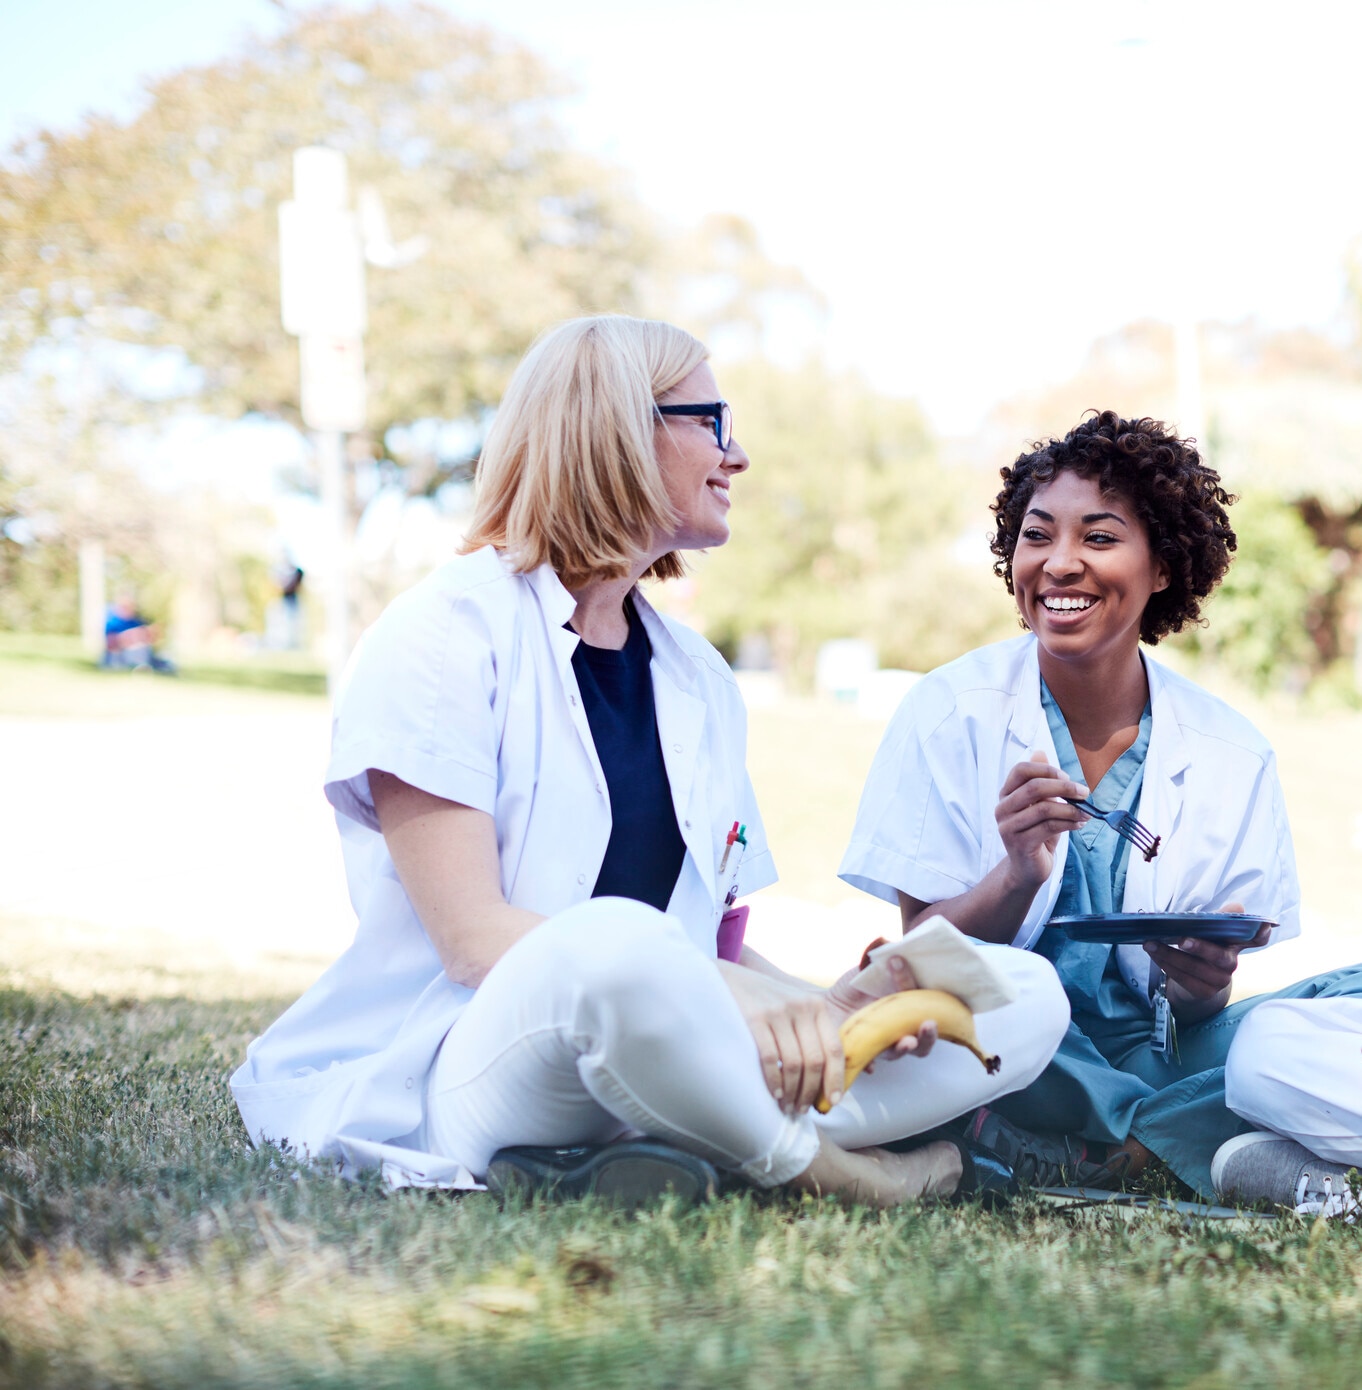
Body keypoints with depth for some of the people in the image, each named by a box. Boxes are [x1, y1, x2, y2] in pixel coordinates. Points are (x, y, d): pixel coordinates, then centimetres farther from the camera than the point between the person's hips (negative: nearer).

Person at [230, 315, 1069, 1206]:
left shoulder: (702, 681, 17)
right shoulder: (446, 633, -4)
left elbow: (717, 942, 15)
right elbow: (474, 936, -15)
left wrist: (828, 1009, -8)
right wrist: (737, 997, -25)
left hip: (661, 1067, 7)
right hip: (461, 1084, -7)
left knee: (1028, 997, -7)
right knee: (614, 944, -41)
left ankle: (670, 1155, -24)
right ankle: (821, 1172, -14)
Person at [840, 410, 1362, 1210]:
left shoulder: (1231, 755, 0)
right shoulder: (950, 716, -5)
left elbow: (1204, 1003, 1)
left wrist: (1203, 988, -23)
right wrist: (1018, 876, -27)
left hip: (1160, 1054, 1)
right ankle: (1227, 1144, -16)